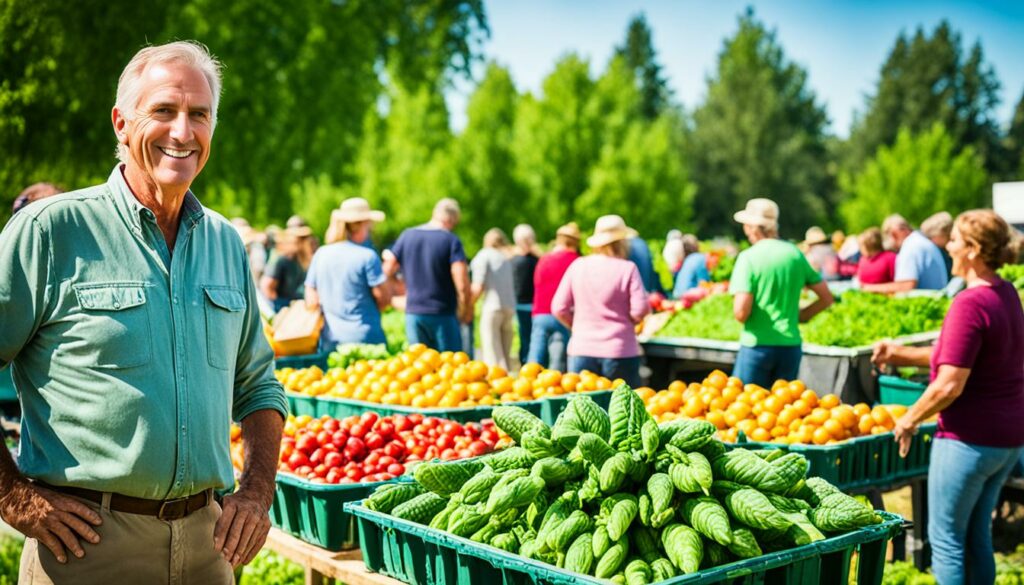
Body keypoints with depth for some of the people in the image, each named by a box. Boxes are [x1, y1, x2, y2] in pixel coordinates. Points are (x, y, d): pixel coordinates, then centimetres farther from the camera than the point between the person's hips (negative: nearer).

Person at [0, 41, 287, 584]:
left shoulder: (226, 243, 8)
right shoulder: (50, 230, -8)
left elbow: (258, 384, 15)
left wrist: (257, 491, 3)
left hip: (206, 536, 5)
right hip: (85, 537, -4)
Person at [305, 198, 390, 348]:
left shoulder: (320, 255, 4)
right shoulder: (367, 256, -10)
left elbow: (311, 303, 6)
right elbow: (384, 298, -7)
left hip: (329, 341, 5)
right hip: (363, 339, -5)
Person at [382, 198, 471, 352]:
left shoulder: (407, 236, 5)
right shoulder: (451, 241, -9)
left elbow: (387, 271, 7)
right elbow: (462, 284, -16)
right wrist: (466, 310, -2)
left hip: (413, 313, 4)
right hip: (442, 316, -4)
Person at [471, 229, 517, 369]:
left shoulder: (483, 255, 3)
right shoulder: (506, 259, 20)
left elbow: (478, 287, -5)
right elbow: (510, 286, 12)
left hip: (492, 306, -5)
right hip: (510, 307, 5)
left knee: (493, 354, -7)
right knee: (505, 354, 9)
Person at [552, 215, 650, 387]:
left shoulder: (577, 266, 2)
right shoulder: (627, 268, -7)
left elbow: (559, 309, 3)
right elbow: (640, 310, -12)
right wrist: (625, 322, 9)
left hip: (581, 349, 3)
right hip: (619, 352, -3)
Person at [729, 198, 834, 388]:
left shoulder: (748, 257, -10)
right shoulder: (795, 254, 5)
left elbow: (741, 312, -18)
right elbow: (826, 298, 11)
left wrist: (739, 314, 4)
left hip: (757, 346, -5)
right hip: (791, 344, 5)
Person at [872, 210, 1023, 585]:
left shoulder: (970, 304, -22)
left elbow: (949, 385, -23)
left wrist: (910, 419, -8)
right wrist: (901, 355, 14)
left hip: (970, 438, -9)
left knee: (945, 537, 4)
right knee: (977, 534, 19)